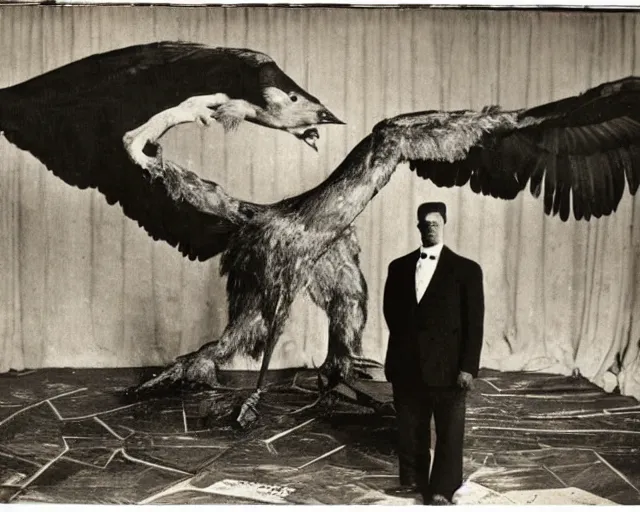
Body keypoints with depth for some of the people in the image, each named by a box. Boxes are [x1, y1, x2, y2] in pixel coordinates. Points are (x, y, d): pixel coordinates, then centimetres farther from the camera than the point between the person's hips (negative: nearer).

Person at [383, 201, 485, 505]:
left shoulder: (466, 270, -4)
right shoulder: (399, 267, 8)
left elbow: (474, 323, -6)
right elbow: (390, 310, 17)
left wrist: (468, 367, -12)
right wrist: (404, 342, 9)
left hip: (447, 367, -3)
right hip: (406, 365, 3)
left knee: (449, 431, 5)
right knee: (409, 427, 13)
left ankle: (442, 490, 17)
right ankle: (412, 479, 30)